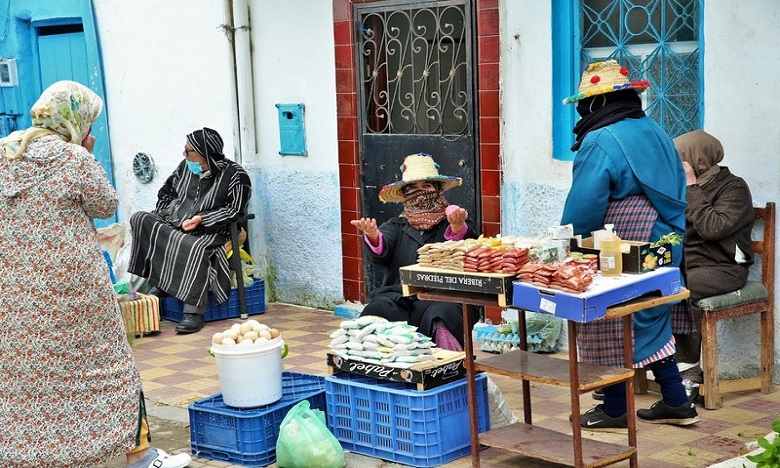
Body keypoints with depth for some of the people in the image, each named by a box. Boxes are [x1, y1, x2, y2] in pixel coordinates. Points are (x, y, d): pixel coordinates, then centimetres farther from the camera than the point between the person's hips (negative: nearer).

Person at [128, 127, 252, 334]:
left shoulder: (234, 174, -5)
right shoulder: (185, 167, 13)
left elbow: (236, 209, -9)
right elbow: (166, 192, 26)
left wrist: (202, 219, -17)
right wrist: (163, 214, 8)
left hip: (209, 231, -7)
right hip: (173, 224, 7)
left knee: (196, 249, -40)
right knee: (140, 219, -14)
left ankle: (194, 311, -39)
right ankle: (159, 283, -17)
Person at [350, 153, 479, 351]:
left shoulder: (461, 223, 17)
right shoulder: (397, 226, 23)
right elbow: (380, 254, 2)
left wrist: (457, 227, -30)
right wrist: (372, 236, -23)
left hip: (443, 298, -2)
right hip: (398, 296, 2)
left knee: (443, 314, -35)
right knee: (377, 311, -30)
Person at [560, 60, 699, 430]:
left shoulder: (599, 142, -17)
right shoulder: (654, 132, 10)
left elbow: (584, 205, -19)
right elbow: (678, 188, 16)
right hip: (665, 244, 9)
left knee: (609, 327, 4)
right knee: (651, 322, 18)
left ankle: (614, 410, 13)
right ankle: (676, 403, 21)